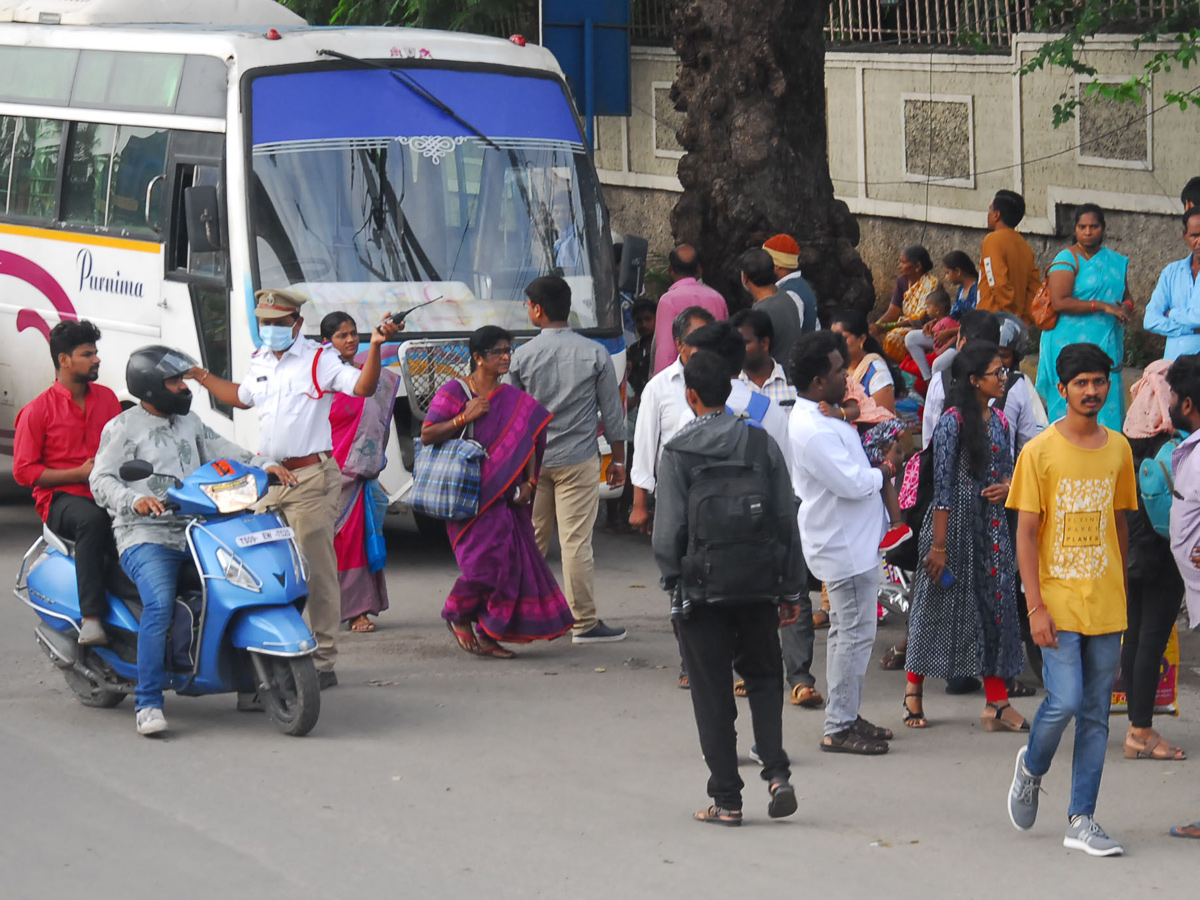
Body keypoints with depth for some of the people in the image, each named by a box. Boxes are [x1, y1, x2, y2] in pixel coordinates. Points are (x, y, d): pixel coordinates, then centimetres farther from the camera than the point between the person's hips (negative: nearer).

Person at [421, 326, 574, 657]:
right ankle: (458, 614, 10)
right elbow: (426, 435, -4)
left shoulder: (517, 401, 12)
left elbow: (527, 443, 10)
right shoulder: (453, 392, 0)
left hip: (506, 496, 5)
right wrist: (464, 418, -13)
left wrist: (529, 483, -3)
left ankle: (488, 636, 9)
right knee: (486, 556, -16)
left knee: (513, 561, -1)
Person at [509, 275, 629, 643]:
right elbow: (612, 412, 0)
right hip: (578, 460, -1)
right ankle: (585, 622, 1)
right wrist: (618, 460, 11)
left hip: (532, 461, 1)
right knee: (576, 541, -2)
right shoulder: (595, 354, -4)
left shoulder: (522, 357, -4)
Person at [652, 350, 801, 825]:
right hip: (758, 586, 3)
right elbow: (787, 519, 4)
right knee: (763, 678, 17)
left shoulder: (678, 452, -7)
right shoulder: (761, 443, 1)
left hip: (703, 587, -3)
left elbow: (669, 528, -7)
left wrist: (673, 583, 6)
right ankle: (777, 773, -2)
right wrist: (790, 588, 11)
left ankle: (726, 799, 6)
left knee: (712, 693, 5)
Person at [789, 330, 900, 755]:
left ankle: (846, 716, 26)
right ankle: (839, 729, -1)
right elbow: (853, 484, -25)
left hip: (849, 540, 11)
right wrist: (887, 468, -9)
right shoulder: (813, 431, -24)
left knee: (847, 630, 17)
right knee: (854, 632, -6)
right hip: (845, 545, -11)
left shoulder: (819, 418, 10)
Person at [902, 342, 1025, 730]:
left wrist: (1007, 486, -5)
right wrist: (938, 545, -15)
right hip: (955, 524, -6)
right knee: (938, 604, 4)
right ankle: (914, 690, 20)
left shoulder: (998, 421, 9)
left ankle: (997, 701, 1)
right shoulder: (953, 422, -12)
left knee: (995, 605, 1)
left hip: (991, 525, 6)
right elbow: (943, 486, -14)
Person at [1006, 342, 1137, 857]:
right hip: (1059, 604, -4)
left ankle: (1082, 821, 8)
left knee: (1096, 714, 4)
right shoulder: (1039, 453, -6)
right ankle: (1031, 769, 18)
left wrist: (1119, 595, 13)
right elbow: (1025, 534, -6)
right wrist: (1035, 607, -12)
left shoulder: (1118, 449, 8)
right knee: (1064, 702, -13)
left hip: (1106, 606, 4)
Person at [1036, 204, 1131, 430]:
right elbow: (1059, 302, -14)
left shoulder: (1115, 261, 16)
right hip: (1072, 344, -5)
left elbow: (1126, 297, 27)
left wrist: (1126, 307, 2)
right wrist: (1102, 306, -16)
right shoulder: (1067, 259, -3)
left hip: (1107, 345, 6)